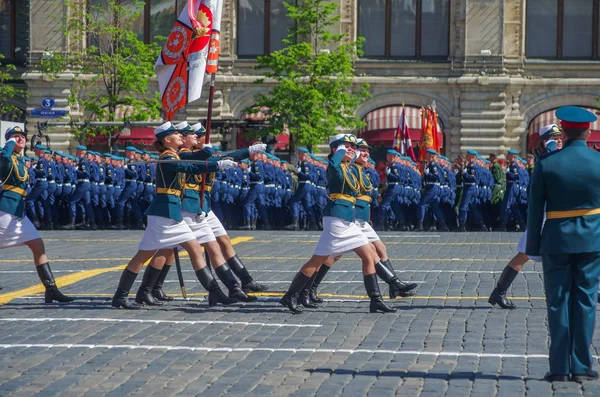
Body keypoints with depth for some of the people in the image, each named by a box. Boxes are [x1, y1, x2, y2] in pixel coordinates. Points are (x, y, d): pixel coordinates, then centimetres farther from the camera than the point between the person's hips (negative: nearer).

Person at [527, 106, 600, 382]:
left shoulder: (546, 165, -7)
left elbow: (535, 210, -4)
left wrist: (533, 246, 4)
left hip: (557, 240, -1)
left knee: (558, 302, 5)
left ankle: (560, 367, 5)